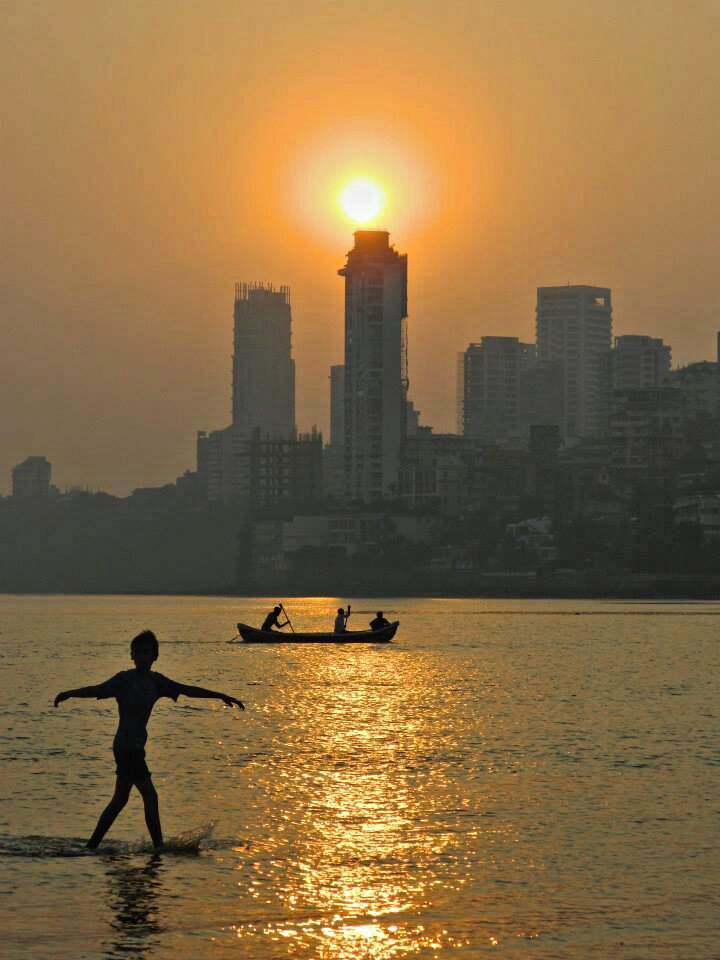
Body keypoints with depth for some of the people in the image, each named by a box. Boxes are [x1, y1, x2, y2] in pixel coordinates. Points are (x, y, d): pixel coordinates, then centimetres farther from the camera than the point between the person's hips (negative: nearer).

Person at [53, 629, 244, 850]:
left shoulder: (156, 681, 11)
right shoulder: (124, 679, -7)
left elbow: (188, 690, 16)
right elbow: (97, 690, -19)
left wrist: (222, 696, 19)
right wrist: (70, 693, -33)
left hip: (136, 747, 8)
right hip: (126, 746, -8)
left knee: (120, 799, 13)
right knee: (150, 796, -8)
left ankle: (92, 846, 20)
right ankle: (158, 847, -4)